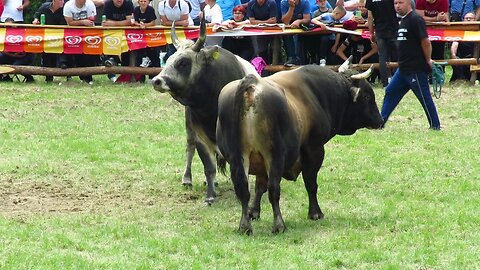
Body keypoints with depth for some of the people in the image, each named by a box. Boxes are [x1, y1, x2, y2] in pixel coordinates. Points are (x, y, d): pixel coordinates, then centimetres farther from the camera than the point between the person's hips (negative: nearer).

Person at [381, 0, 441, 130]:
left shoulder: (416, 19, -15)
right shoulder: (403, 20, 14)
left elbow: (425, 41, -19)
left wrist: (428, 60, -10)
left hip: (416, 69, -10)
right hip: (403, 68, 10)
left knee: (424, 97, -2)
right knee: (391, 91, 10)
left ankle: (435, 126, 6)